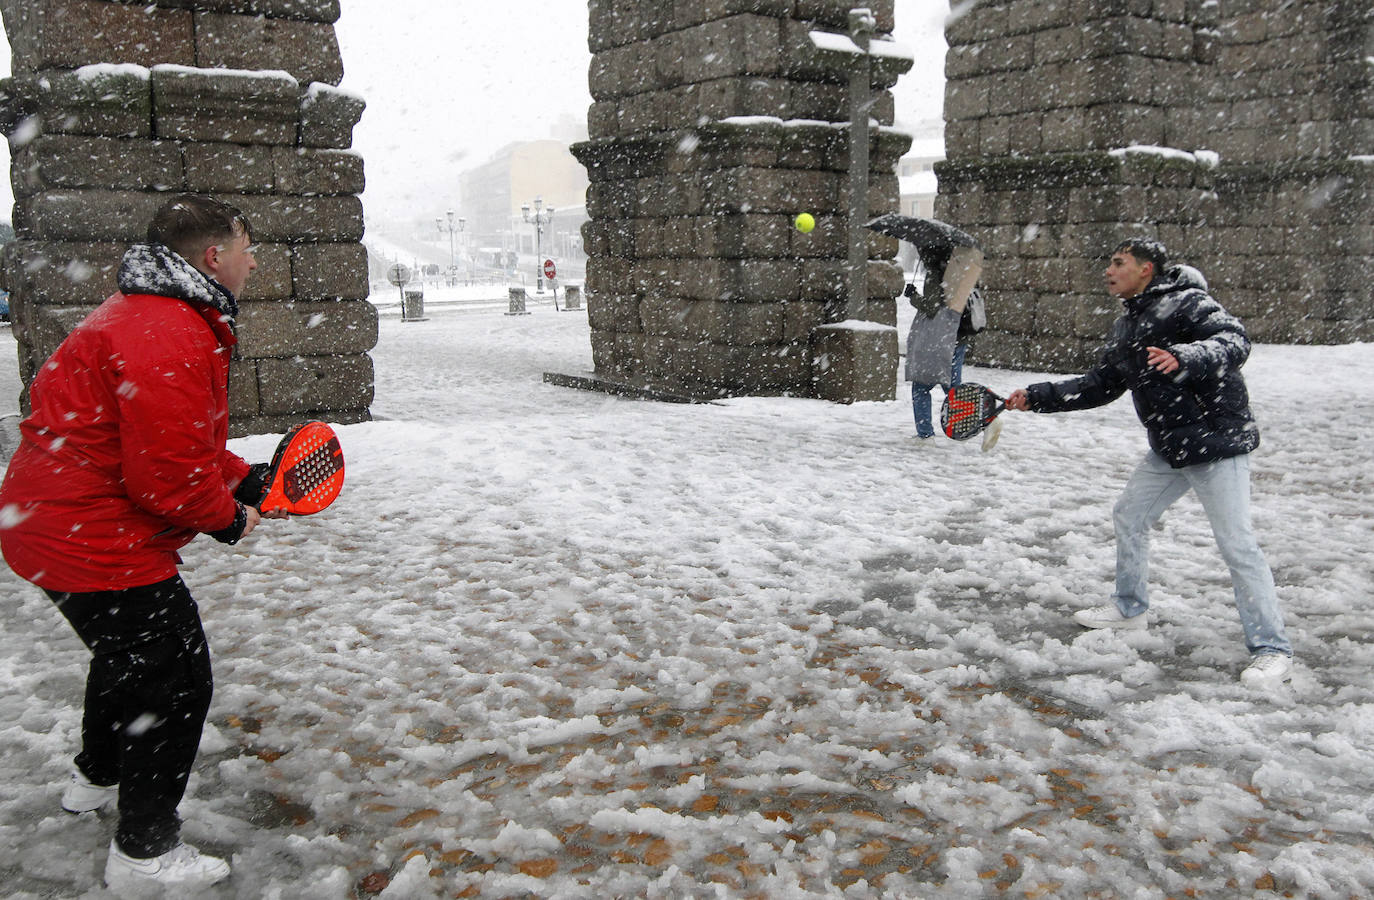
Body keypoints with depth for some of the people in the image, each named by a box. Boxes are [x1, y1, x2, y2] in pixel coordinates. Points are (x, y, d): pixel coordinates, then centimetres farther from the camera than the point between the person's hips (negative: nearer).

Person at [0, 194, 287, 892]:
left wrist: (241, 478, 12)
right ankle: (144, 852, 12)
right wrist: (227, 516, -11)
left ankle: (97, 778, 53)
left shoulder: (156, 315, 12)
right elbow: (167, 473, -28)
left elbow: (177, 443, 21)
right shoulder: (168, 337, -26)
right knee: (175, 678, -2)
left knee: (130, 652, 30)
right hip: (95, 541, -12)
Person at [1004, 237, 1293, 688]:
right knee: (1129, 516, 17)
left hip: (1218, 443, -9)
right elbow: (1098, 385, 17)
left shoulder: (1187, 303, -13)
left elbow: (1235, 340, -26)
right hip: (1168, 449, 9)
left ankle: (1272, 650, 0)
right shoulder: (1125, 328, 14)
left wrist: (1184, 358, -43)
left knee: (1237, 544, -9)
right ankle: (1130, 607, 36)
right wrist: (1037, 396, 11)